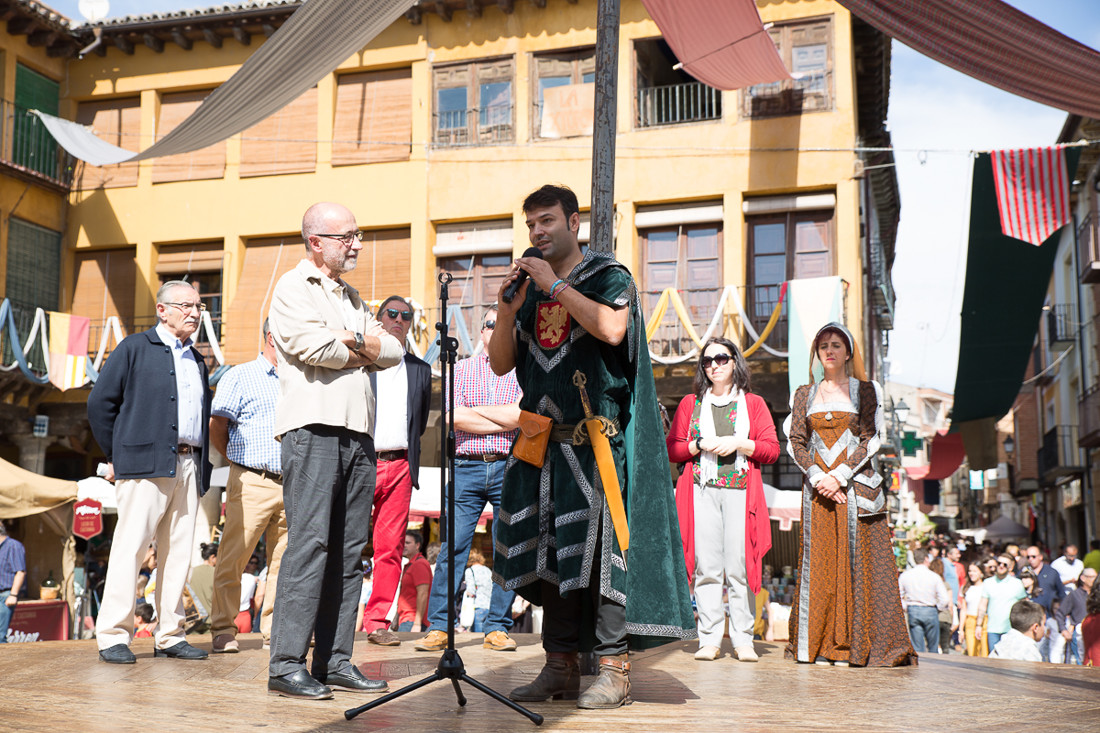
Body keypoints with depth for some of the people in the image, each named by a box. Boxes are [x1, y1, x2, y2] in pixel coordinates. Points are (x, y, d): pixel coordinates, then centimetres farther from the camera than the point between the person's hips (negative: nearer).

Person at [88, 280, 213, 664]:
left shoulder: (198, 361, 23)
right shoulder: (134, 348, 5)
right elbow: (99, 402, 2)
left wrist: (203, 467, 13)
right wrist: (116, 455, 0)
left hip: (189, 467, 6)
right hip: (146, 465, -6)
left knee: (178, 553, 5)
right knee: (130, 547, -9)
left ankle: (170, 636, 11)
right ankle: (113, 636, -4)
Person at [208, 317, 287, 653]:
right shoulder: (240, 376, 4)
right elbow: (216, 428, 2)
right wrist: (239, 461, 7)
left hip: (292, 484, 5)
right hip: (252, 483, -5)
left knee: (284, 561, 7)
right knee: (233, 558, -5)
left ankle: (274, 628, 14)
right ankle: (224, 630, 3)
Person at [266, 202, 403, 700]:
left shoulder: (352, 298, 25)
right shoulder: (292, 287, 3)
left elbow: (393, 353, 17)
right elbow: (313, 347, -13)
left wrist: (353, 340, -1)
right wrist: (362, 350, 3)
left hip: (359, 434, 7)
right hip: (313, 428, -7)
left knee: (348, 550, 5)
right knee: (309, 543, -13)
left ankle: (335, 661, 9)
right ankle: (286, 665, -10)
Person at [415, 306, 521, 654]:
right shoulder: (462, 369, 11)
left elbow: (519, 415, -9)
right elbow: (454, 418, -3)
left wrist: (475, 409, -4)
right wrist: (503, 422, -5)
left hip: (510, 469, 0)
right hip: (467, 468, 0)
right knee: (452, 548, -4)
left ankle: (498, 628, 11)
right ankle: (439, 628, 2)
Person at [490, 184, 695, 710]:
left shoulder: (607, 275, 2)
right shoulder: (530, 288, 17)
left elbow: (611, 329, -19)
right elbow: (501, 365, 13)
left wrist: (556, 286, -13)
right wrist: (507, 310, -2)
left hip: (595, 438, -5)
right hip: (542, 442, 6)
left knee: (599, 546, -9)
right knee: (549, 551, 5)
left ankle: (614, 670, -3)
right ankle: (561, 666, 12)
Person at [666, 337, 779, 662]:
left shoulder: (753, 403, 14)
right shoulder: (690, 404, 16)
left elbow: (772, 449, 7)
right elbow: (672, 448, 11)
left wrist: (738, 443, -7)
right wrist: (700, 445, -6)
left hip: (740, 491, -1)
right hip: (701, 490, 1)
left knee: (740, 566, -6)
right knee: (706, 566, -4)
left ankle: (742, 640, 2)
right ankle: (709, 639, 1)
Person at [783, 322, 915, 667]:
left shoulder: (866, 391, 7)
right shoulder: (804, 395, 14)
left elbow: (871, 439, -2)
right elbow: (796, 442, 7)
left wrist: (840, 477, -13)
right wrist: (818, 477, -8)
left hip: (856, 486, -2)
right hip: (818, 487, 2)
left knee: (859, 559, -5)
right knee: (818, 561, 0)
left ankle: (861, 644, -1)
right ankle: (820, 644, 4)